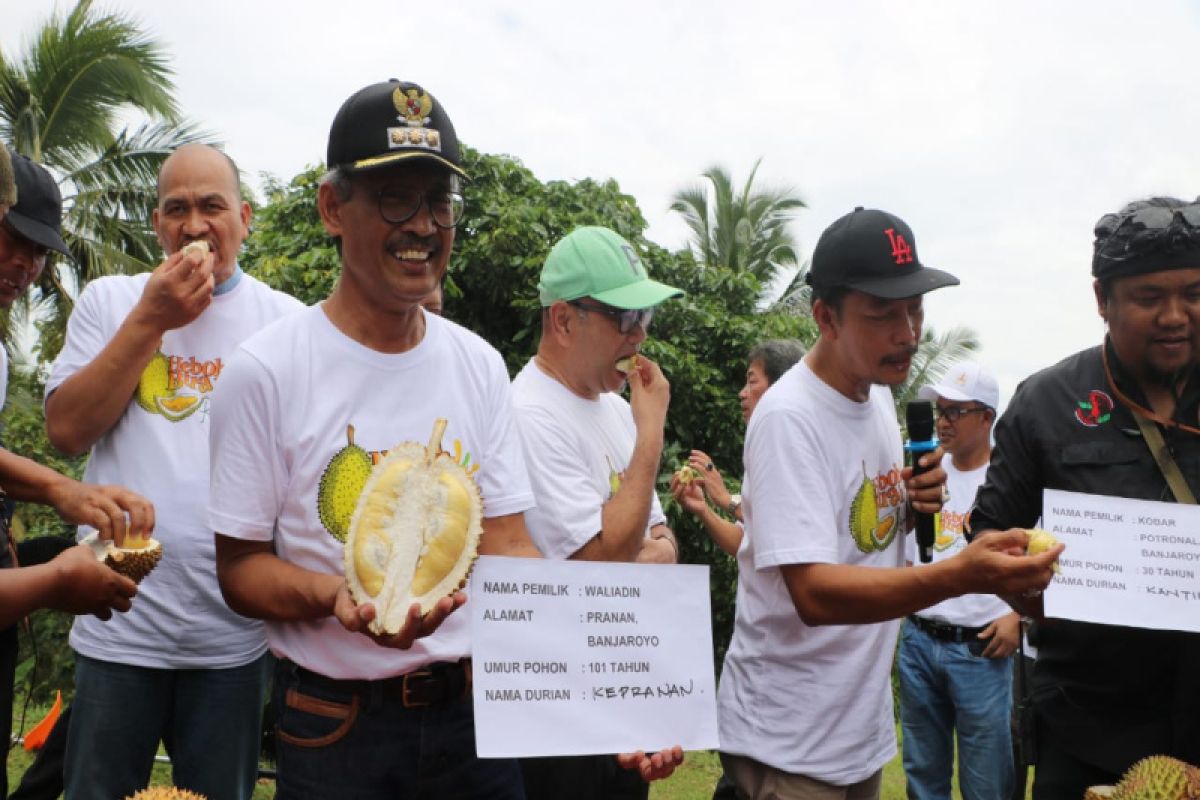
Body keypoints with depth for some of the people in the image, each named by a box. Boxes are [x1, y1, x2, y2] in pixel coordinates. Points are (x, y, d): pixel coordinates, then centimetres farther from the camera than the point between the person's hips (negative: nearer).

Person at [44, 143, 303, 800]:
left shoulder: (288, 321, 4)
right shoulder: (108, 300, 5)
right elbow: (66, 430, -4)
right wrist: (150, 320, -9)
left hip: (235, 631, 0)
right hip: (119, 623, 0)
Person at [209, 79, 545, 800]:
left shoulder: (480, 365, 3)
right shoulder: (269, 369, -10)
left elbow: (508, 542, 2)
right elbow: (241, 567, -6)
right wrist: (339, 597, -26)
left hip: (477, 710, 4)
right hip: (335, 726, -3)